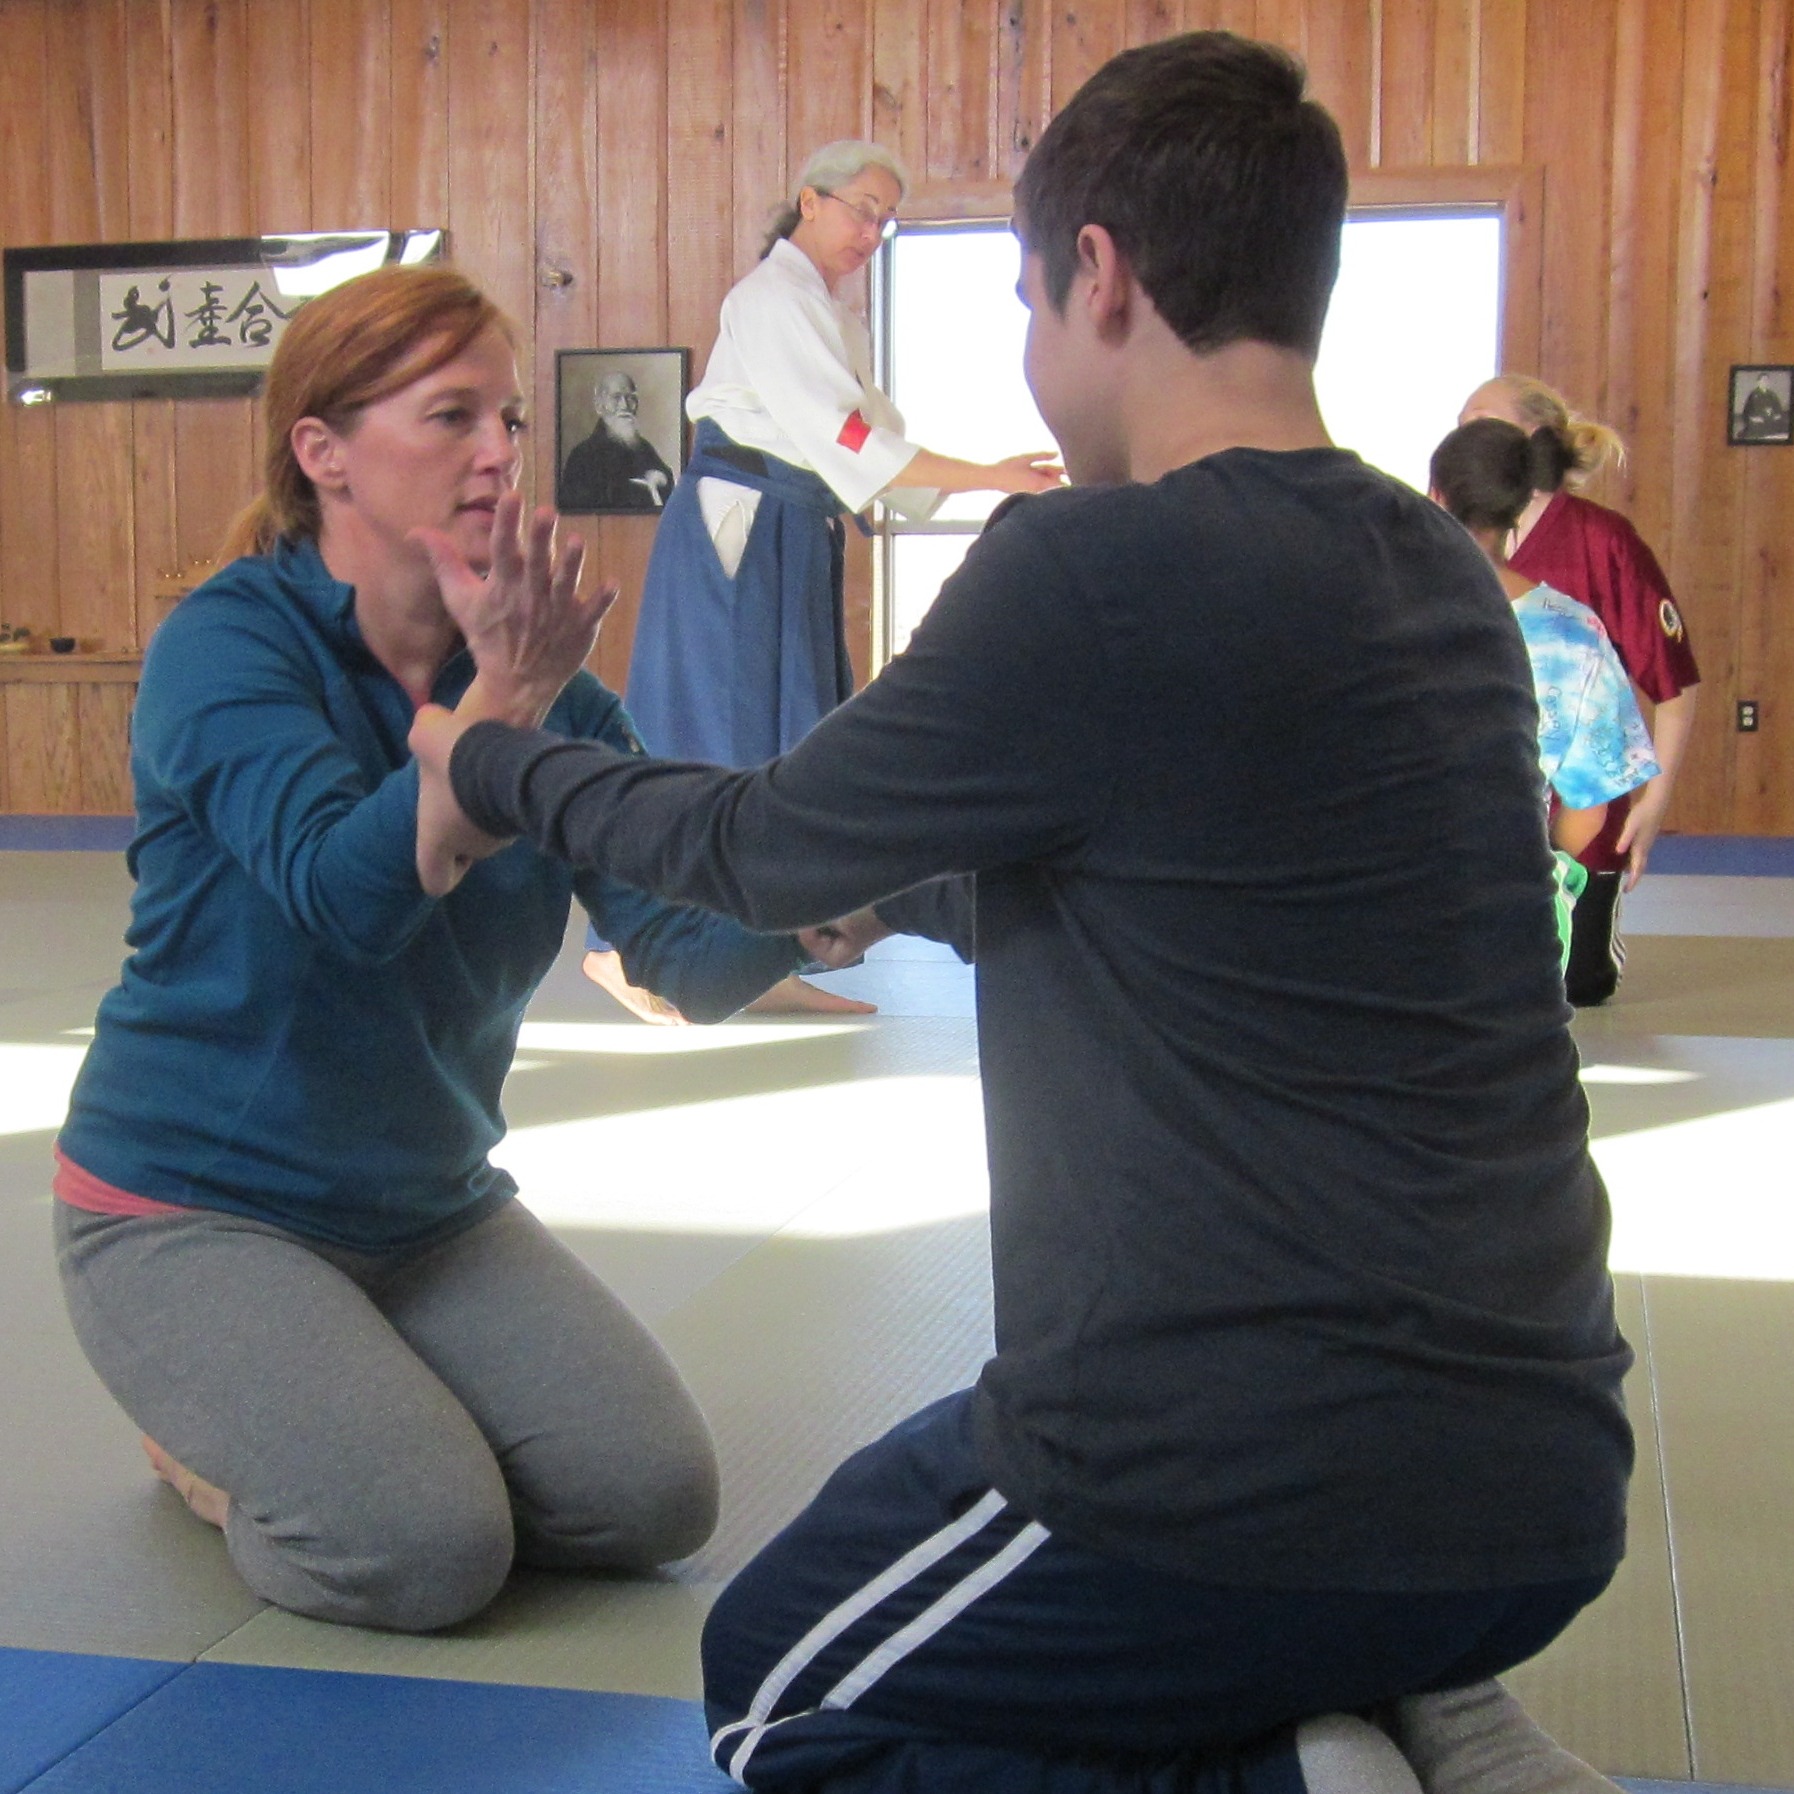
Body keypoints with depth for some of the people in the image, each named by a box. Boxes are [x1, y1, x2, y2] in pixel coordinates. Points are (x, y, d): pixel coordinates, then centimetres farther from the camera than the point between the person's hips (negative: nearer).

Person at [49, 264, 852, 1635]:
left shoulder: (554, 693, -2)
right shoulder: (229, 644, -16)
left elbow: (689, 959, -12)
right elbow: (345, 895, -31)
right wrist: (497, 703, -39)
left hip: (431, 1204, 6)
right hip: (192, 1206, -5)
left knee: (656, 1499, -4)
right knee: (428, 1550, -20)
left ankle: (303, 1419, 19)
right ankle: (207, 1435, 12)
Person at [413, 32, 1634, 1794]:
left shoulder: (1095, 570, -18)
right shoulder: (1443, 577, 5)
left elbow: (764, 851, -3)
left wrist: (488, 767, 15)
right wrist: (900, 890, 35)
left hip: (1263, 1491, -8)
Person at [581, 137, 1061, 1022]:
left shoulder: (837, 319, 19)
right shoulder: (773, 299, -11)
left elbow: (874, 444, 16)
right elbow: (842, 438, -21)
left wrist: (1000, 490, 4)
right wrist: (988, 476, -21)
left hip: (797, 543, 9)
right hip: (734, 532, -9)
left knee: (791, 746, 9)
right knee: (711, 729, -8)